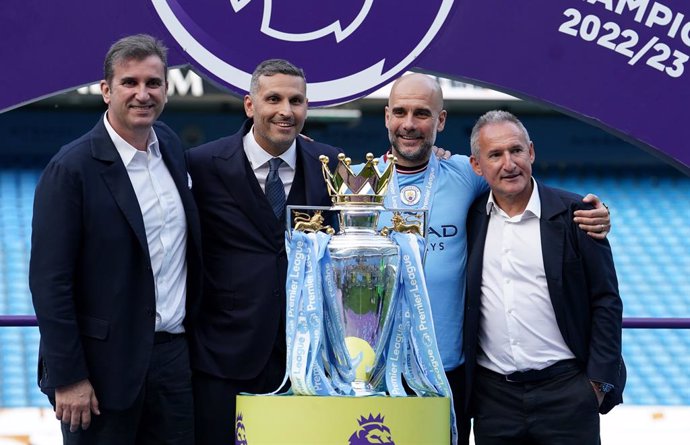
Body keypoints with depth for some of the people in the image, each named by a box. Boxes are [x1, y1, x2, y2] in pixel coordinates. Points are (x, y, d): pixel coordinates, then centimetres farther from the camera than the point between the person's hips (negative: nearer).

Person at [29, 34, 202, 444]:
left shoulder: (171, 146, 7)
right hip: (105, 363, -6)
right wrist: (68, 378, -16)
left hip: (174, 352, 6)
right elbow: (49, 281, -15)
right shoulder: (71, 169, -13)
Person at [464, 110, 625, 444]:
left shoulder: (574, 213, -2)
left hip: (565, 389, -3)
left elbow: (606, 301, -1)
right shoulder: (471, 218, 7)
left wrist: (600, 380, -5)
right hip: (493, 396, 3)